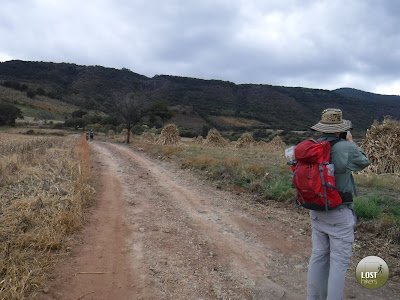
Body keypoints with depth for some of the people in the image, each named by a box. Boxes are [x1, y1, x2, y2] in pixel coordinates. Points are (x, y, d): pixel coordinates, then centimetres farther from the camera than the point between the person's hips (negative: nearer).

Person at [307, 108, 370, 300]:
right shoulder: (346, 148, -18)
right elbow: (363, 163, 1)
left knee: (319, 256, 17)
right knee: (339, 261, 6)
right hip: (339, 214, -6)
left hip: (316, 211, 6)